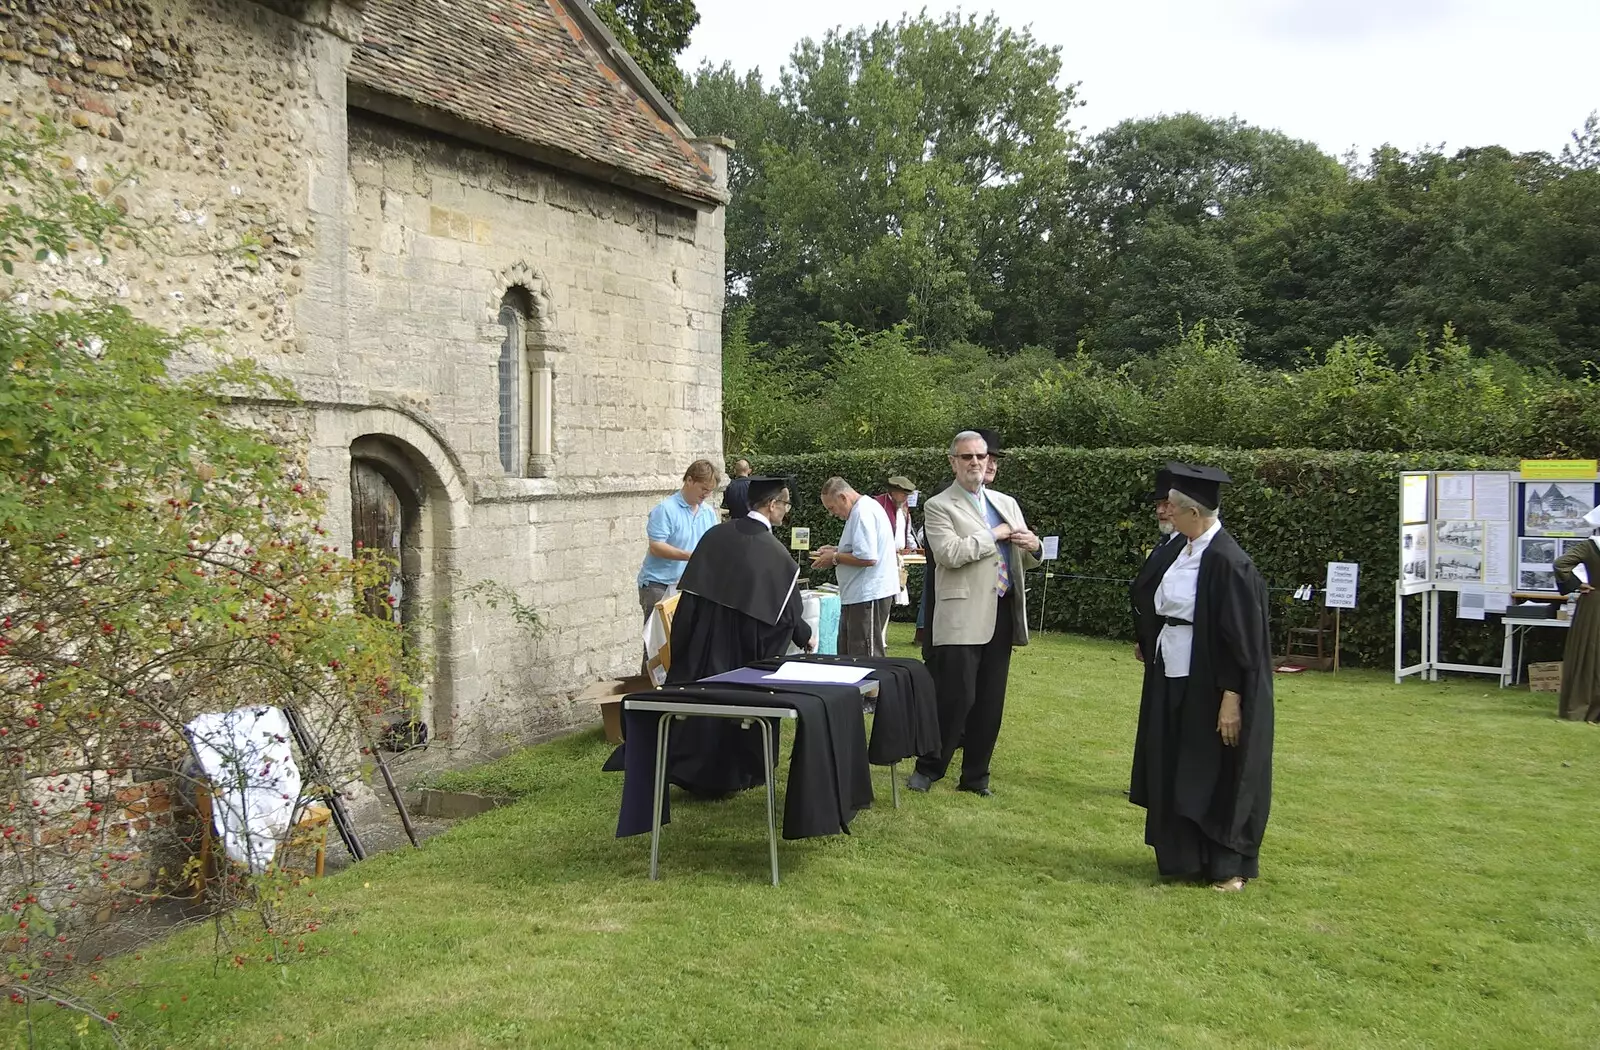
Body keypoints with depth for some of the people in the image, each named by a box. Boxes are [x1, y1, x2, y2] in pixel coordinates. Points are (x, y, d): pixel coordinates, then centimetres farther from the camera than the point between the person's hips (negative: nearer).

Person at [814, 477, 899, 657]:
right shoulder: (864, 508, 16)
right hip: (859, 595, 11)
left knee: (867, 658, -8)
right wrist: (836, 550, 15)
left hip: (869, 595, -11)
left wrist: (835, 558, -12)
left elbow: (868, 558, -25)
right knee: (846, 654, 14)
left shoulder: (863, 513, -17)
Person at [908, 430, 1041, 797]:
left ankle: (975, 776, 22)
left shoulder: (1007, 503, 16)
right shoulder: (939, 507, -2)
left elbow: (1026, 561, 20)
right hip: (963, 618, -6)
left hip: (1002, 615, 6)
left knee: (990, 702, 10)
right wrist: (993, 535, -13)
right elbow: (949, 553, -19)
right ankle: (929, 768, 12)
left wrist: (1033, 546, -3)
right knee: (956, 698, -6)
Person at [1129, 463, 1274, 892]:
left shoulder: (1227, 562, -20)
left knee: (1216, 774, 3)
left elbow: (1242, 637, -20)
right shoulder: (1183, 551, 6)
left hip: (1209, 684, -9)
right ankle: (1184, 854, 30)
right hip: (1174, 679, 9)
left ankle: (1230, 865, 17)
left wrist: (1232, 698, -21)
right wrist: (1151, 645, 17)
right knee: (1175, 773, 16)